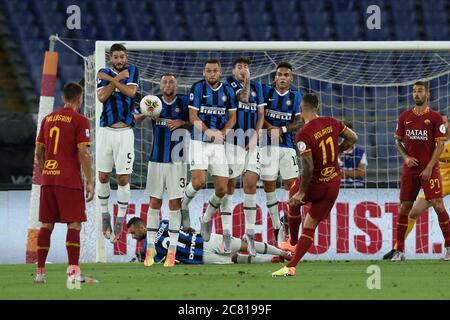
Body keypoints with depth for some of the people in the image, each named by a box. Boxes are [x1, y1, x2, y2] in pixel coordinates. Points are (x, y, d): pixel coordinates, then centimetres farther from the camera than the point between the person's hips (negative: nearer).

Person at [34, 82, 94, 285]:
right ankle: (73, 271, -16)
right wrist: (90, 182, -7)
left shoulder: (48, 119, 12)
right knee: (74, 224, -5)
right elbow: (83, 153, -11)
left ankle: (40, 272, 12)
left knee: (46, 225, 10)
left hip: (48, 179, 5)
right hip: (70, 180, -5)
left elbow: (38, 152, 15)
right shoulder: (79, 120, -5)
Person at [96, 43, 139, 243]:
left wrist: (111, 79, -13)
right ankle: (104, 214, 20)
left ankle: (120, 219, 6)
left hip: (125, 132, -1)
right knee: (103, 176, 4)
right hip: (106, 130, 1)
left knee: (123, 178, -2)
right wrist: (118, 78, -11)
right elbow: (101, 97, -10)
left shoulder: (131, 71, 4)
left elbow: (131, 91, -12)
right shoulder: (104, 73, 5)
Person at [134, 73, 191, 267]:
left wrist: (182, 123, -14)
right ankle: (150, 247, 7)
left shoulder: (184, 102, 1)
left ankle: (172, 250, 3)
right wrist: (145, 113, -20)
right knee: (154, 202, 1)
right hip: (157, 159, 1)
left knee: (175, 203, -1)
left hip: (177, 160, -1)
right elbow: (136, 120, 1)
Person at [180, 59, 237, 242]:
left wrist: (222, 133, -11)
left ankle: (206, 220, 22)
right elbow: (193, 117, -7)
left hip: (218, 145, 4)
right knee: (198, 181, -22)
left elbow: (232, 117, 9)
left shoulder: (228, 91, 6)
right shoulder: (198, 88, -4)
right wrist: (208, 131, -23)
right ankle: (184, 205, 10)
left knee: (221, 189, -2)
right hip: (199, 142, -4)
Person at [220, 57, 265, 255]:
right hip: (232, 139, -3)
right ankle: (226, 233, 3)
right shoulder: (229, 83, 1)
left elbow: (261, 114, 11)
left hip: (251, 140, 3)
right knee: (229, 184, -1)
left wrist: (256, 135, -1)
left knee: (250, 184, -3)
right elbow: (243, 98, -15)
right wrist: (245, 81, -9)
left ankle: (250, 233, 4)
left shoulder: (257, 87, 13)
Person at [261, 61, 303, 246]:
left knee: (291, 185, -3)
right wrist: (269, 127, -15)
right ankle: (276, 226, 9)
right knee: (269, 185, 0)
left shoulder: (295, 96, 8)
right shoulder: (265, 91, 5)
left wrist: (282, 129, -13)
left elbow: (299, 122, 1)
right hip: (268, 145, 0)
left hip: (287, 145, 1)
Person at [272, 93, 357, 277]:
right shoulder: (331, 123, -3)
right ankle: (291, 266, 1)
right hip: (333, 186, 5)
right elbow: (353, 138, 10)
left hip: (314, 185, -5)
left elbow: (308, 168, -24)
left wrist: (301, 192, -15)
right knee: (310, 227, 9)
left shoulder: (303, 135, -21)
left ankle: (293, 242, 42)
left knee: (294, 203, 31)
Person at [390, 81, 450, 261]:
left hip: (429, 169, -3)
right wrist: (406, 157, -2)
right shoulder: (405, 117, 9)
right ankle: (399, 250, 6)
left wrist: (429, 167, -12)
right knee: (404, 207, 1)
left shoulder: (435, 118, -2)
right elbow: (398, 141, 16)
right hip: (410, 168, 3)